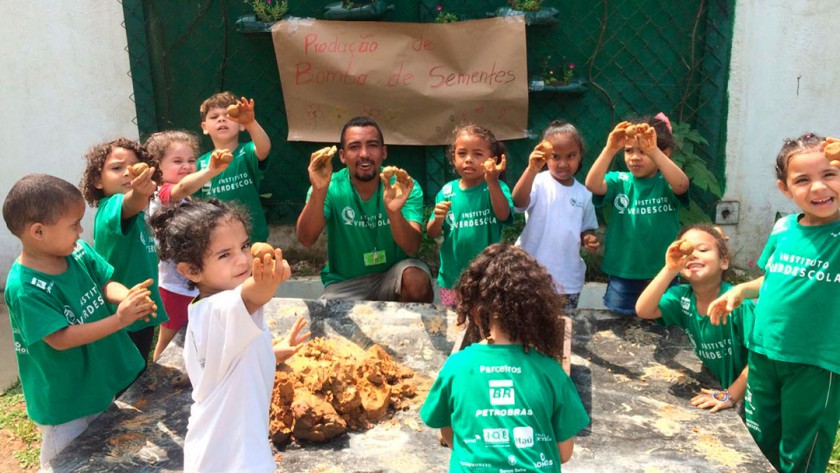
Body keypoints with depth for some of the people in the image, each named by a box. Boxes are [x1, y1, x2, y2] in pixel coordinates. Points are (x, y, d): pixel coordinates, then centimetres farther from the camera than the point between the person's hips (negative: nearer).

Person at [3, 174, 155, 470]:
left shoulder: (79, 251, -9)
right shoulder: (26, 288, -28)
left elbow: (106, 283, -3)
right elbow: (61, 338, -29)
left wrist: (127, 296, -27)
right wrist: (119, 319, -34)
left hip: (105, 378, 6)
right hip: (65, 399, -6)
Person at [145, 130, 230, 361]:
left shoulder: (186, 199, 11)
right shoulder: (163, 193, -20)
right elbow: (182, 188, -45)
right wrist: (211, 171, -61)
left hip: (193, 283, 9)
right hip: (175, 286, -9)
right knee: (169, 341, 8)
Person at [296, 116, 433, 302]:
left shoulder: (406, 188, -10)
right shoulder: (331, 188, -9)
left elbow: (411, 248, -23)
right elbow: (306, 239, -23)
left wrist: (394, 211, -43)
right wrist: (318, 192, -38)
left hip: (392, 276, 0)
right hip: (345, 283, 0)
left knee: (418, 280, -30)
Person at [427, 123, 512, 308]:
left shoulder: (497, 188, -7)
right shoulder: (447, 191, -1)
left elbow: (503, 216, -26)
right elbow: (432, 234, 2)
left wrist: (492, 182, -39)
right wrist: (438, 219, -20)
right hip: (451, 277, 3)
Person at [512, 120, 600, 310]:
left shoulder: (584, 193, 5)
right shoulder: (539, 183, -9)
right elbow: (518, 201, -29)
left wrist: (589, 240, -7)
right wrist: (532, 169, -41)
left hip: (569, 278, 4)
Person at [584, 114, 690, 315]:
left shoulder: (666, 184, -4)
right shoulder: (620, 182, -2)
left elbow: (682, 185, -27)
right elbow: (592, 185, -21)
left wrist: (653, 151, -38)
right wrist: (610, 149, -33)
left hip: (663, 275, 0)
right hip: (622, 276, 0)